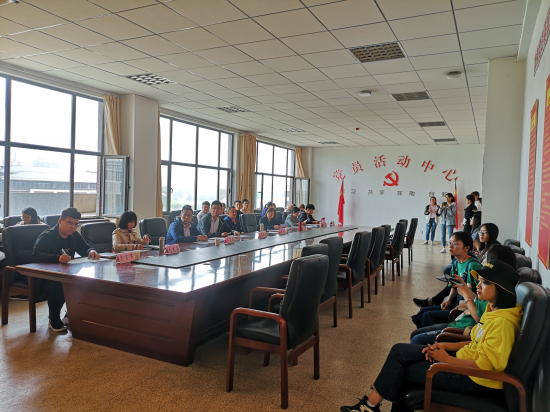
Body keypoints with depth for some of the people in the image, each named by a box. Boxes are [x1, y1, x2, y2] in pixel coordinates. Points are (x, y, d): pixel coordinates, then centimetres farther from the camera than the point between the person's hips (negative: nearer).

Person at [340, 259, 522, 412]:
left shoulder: (502, 322, -25)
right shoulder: (493, 309, 5)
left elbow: (483, 366, -25)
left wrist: (446, 358, -17)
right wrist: (446, 345, 2)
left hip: (472, 378, -9)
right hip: (463, 358, 9)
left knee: (401, 370, -6)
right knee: (400, 351, 0)